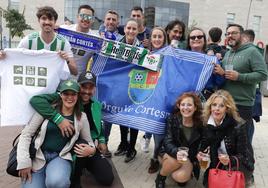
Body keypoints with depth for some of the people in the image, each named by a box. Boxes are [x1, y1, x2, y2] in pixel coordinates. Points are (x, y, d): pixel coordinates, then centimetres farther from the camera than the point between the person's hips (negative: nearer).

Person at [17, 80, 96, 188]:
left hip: (61, 157, 0)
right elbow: (26, 134, 0)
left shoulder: (82, 117, 4)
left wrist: (91, 150, -10)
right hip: (38, 156, 0)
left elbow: (89, 141, 14)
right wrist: (24, 162, -10)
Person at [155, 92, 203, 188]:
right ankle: (161, 177, -3)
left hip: (190, 158, 0)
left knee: (181, 177, -28)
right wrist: (176, 152, -44)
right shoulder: (172, 119, -15)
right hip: (172, 154, 0)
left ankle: (187, 173, 11)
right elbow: (167, 143, -22)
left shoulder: (200, 124, -13)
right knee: (175, 159, -35)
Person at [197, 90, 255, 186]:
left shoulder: (238, 126, -24)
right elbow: (205, 143, 4)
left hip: (241, 165, -4)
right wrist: (200, 153, -18)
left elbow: (243, 155, -21)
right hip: (218, 164, 5)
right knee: (207, 182, -10)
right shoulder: (207, 124, -10)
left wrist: (230, 160, -42)